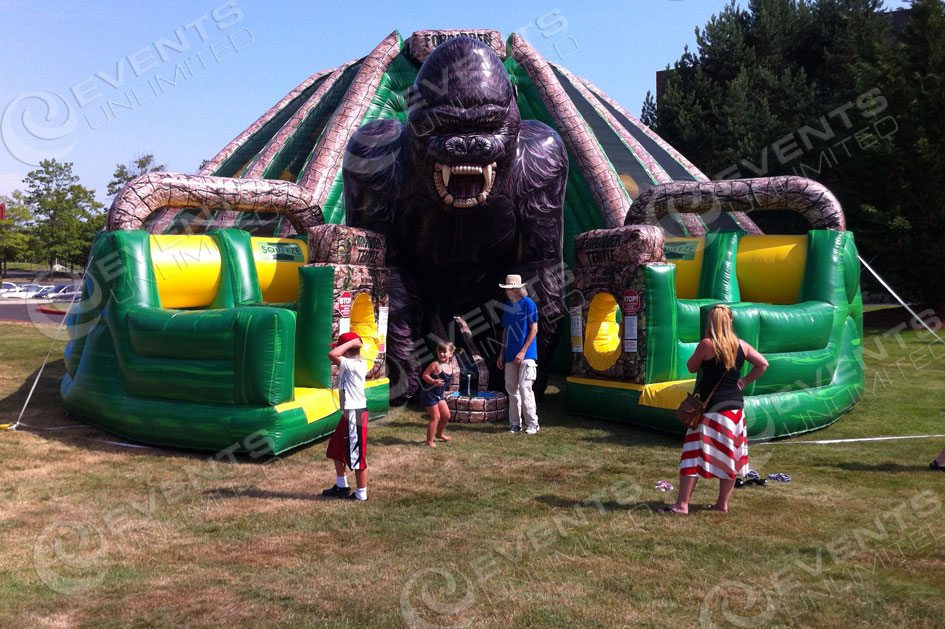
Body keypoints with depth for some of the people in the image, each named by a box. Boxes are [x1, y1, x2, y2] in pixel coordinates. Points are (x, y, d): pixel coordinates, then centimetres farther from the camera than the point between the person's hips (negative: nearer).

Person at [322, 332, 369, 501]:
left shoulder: (352, 365, -20)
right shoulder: (360, 363, 7)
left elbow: (332, 355, -33)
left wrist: (351, 342, -23)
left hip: (355, 415, -10)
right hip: (348, 413, 10)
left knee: (357, 455, 1)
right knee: (336, 448, 22)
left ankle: (361, 494, 13)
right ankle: (341, 486, 34)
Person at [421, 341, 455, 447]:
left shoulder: (451, 365, 2)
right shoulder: (435, 364, -19)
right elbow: (424, 375, -20)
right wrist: (433, 381, -33)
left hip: (439, 395, 8)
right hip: (429, 394, -8)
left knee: (446, 415, 14)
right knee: (435, 417, -5)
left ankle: (439, 434, 39)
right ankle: (429, 441, 7)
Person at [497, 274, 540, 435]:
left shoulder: (528, 303, -7)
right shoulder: (507, 305, 12)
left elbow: (534, 329, -10)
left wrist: (522, 352, -15)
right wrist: (502, 354, 13)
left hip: (526, 355, -6)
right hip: (510, 355, 7)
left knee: (525, 387, -10)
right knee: (511, 389, 8)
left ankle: (532, 423, 1)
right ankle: (515, 424, 17)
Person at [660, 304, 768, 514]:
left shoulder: (706, 344, -12)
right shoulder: (741, 345, 5)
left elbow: (691, 368, 0)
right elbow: (762, 364, 13)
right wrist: (743, 381, 11)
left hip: (713, 408, -6)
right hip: (736, 406, 6)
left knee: (693, 454, -4)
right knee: (728, 456, 13)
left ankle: (681, 504, -4)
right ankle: (723, 503, 21)